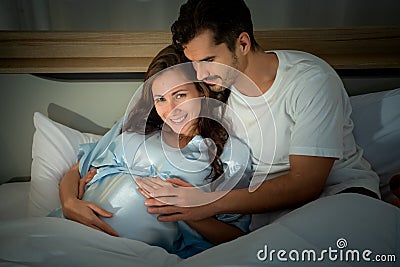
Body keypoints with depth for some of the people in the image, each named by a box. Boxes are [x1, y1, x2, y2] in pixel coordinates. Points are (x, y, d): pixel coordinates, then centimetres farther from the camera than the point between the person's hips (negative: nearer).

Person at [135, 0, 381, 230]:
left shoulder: (312, 80, -20)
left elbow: (305, 183, -25)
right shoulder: (218, 88, -4)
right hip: (270, 200, 3)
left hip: (341, 185, -2)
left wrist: (213, 203, -30)